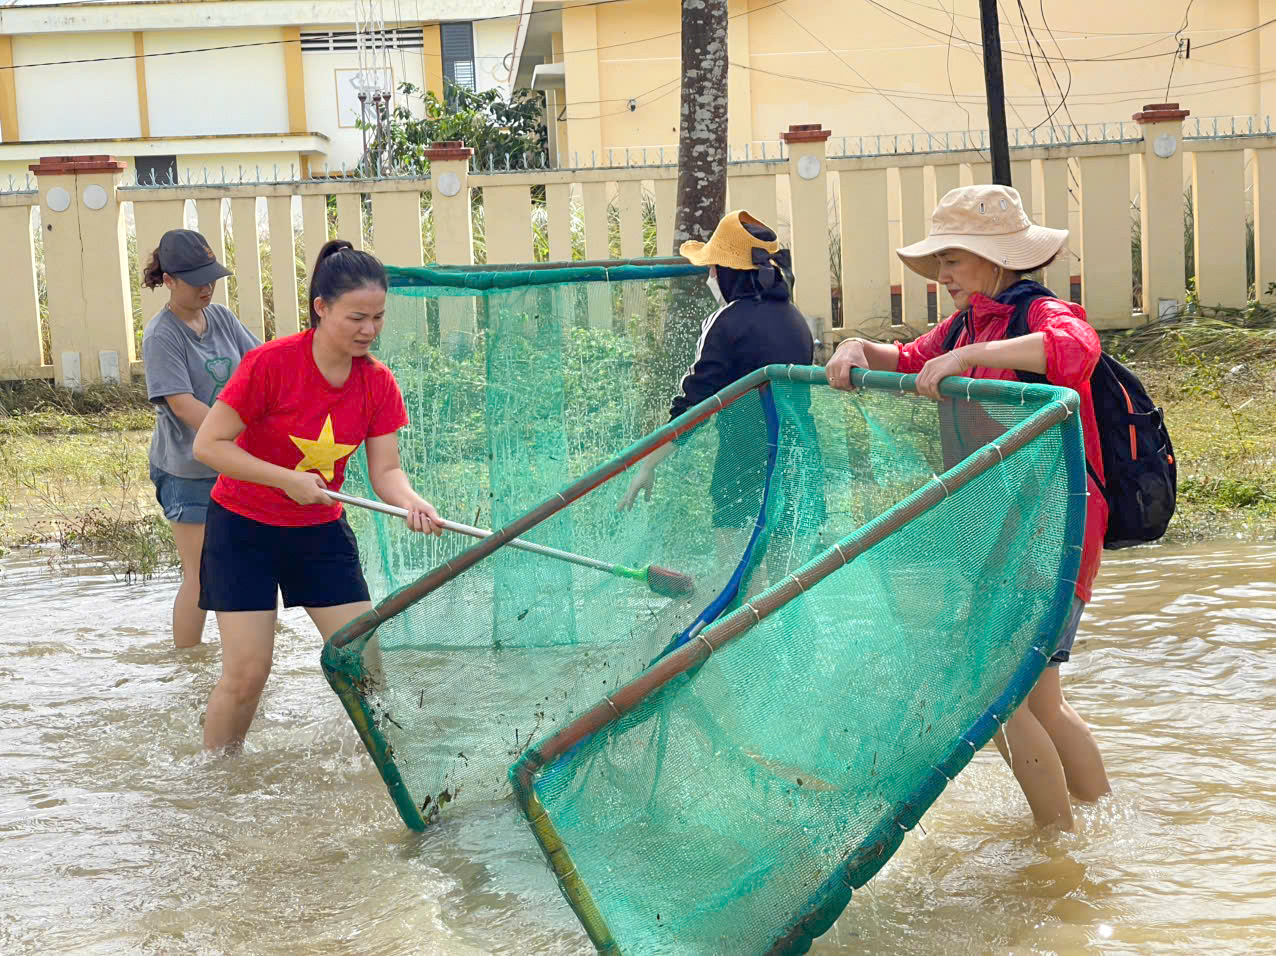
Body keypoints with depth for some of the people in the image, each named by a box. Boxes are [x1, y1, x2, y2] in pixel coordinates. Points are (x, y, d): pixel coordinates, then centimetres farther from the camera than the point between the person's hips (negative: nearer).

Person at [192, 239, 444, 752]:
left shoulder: (378, 383, -6)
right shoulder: (271, 363, -21)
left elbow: (385, 469, -7)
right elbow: (208, 445, -19)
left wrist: (411, 502, -29)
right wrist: (287, 479, -25)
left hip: (320, 533, 5)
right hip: (243, 530, -4)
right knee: (247, 671, -8)